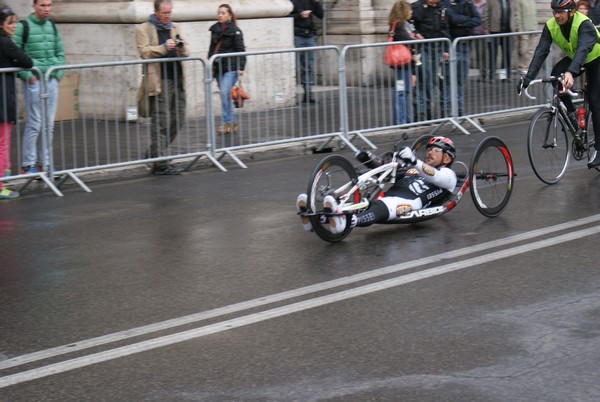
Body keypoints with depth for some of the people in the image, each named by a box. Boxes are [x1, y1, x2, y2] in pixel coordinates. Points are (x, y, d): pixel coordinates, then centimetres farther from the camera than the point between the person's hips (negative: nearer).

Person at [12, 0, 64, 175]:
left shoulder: (52, 26, 12)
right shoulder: (23, 26, -6)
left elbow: (60, 52, 19)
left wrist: (58, 73, 6)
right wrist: (27, 75, -14)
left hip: (52, 80, 6)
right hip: (34, 81, -6)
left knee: (49, 125, 8)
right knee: (34, 124, -6)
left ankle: (45, 163, 16)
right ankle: (28, 164, 1)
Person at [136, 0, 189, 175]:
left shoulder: (174, 27, 19)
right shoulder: (143, 29, 1)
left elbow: (186, 53, 18)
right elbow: (144, 51, -10)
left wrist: (182, 47, -4)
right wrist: (164, 47, -18)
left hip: (177, 80, 7)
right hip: (159, 81, -7)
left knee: (178, 119, 8)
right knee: (161, 123, -7)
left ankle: (155, 154, 21)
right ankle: (160, 164, -4)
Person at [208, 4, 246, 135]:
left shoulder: (235, 30, -7)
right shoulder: (215, 29, 11)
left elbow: (240, 50, -10)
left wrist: (241, 67, -17)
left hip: (231, 67, -7)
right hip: (218, 67, 7)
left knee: (225, 93, -17)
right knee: (225, 95, 9)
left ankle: (226, 122, -10)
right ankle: (232, 122, 18)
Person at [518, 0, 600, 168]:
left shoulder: (584, 24, -34)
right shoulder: (551, 26, -20)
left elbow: (582, 49, -49)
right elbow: (541, 51, -25)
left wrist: (571, 72, -66)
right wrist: (528, 77, -38)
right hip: (573, 58, 5)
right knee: (556, 75, -27)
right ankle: (571, 113, -9)